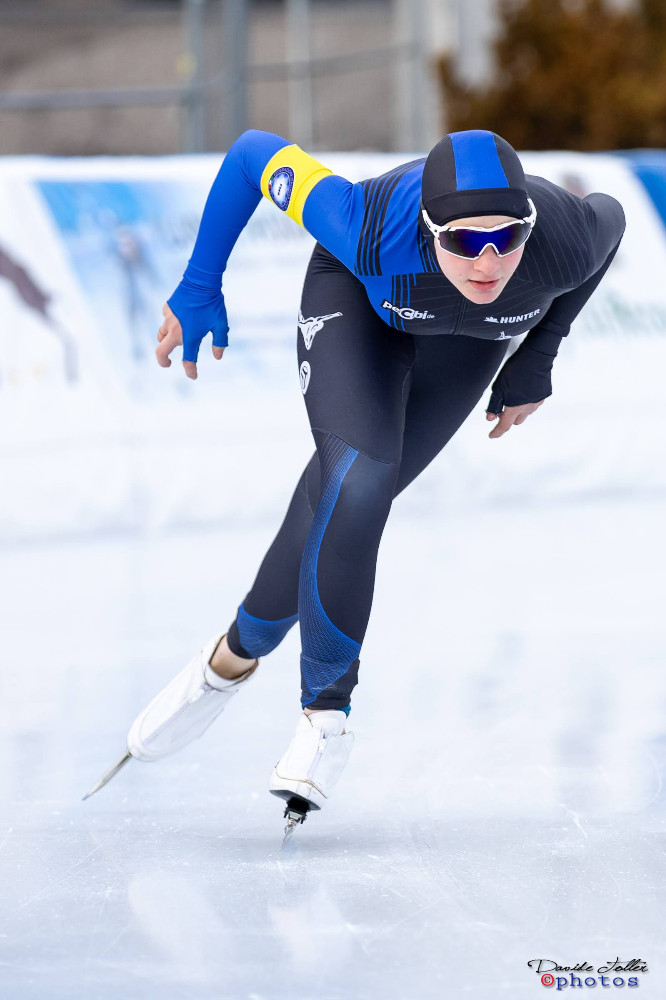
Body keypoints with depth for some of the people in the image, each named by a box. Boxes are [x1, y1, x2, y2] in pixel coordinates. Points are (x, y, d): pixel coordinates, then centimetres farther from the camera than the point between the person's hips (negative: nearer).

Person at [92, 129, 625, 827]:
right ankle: (326, 708, -4)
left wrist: (534, 365, -4)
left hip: (468, 343, 2)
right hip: (358, 299, -2)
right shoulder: (376, 237, -42)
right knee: (356, 485, -22)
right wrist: (198, 290, -19)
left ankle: (240, 651, 14)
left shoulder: (565, 242, -38)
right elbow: (254, 153, -27)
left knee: (346, 506, -8)